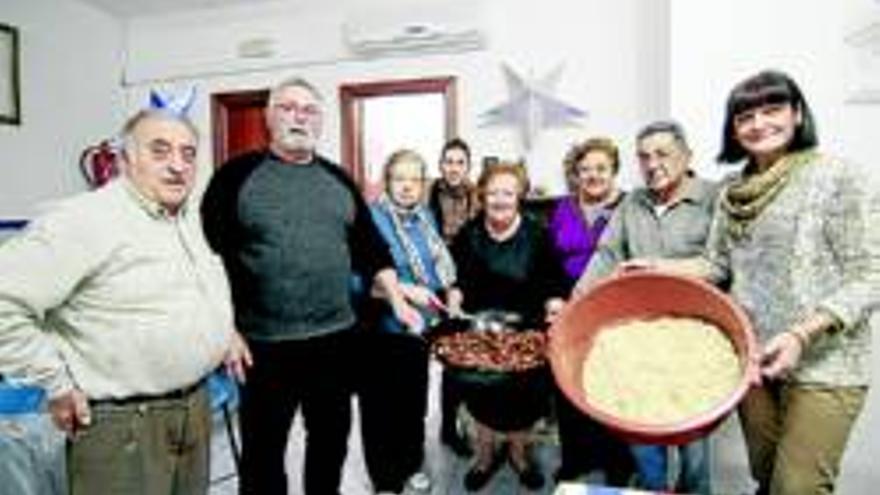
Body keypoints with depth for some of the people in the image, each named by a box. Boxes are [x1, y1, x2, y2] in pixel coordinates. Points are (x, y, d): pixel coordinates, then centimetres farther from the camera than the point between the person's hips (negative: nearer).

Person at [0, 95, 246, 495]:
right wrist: (55, 383, -15)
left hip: (196, 408, 8)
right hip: (122, 424, -7)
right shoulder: (84, 221, -18)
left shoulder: (189, 218, 9)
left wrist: (223, 328, 15)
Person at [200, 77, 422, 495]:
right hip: (264, 342, -4)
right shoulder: (237, 175, -3)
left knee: (332, 439, 18)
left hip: (336, 336, 4)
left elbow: (370, 249, 13)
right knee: (263, 448, 10)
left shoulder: (338, 179, 10)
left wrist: (397, 301, 7)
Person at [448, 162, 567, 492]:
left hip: (524, 332, -1)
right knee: (482, 393, 10)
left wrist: (554, 307, -19)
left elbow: (553, 283, -3)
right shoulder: (468, 234, -1)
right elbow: (456, 278, 4)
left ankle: (519, 452, 37)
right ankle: (485, 454, 34)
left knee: (524, 394, 10)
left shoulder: (537, 235, -5)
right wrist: (454, 302, -12)